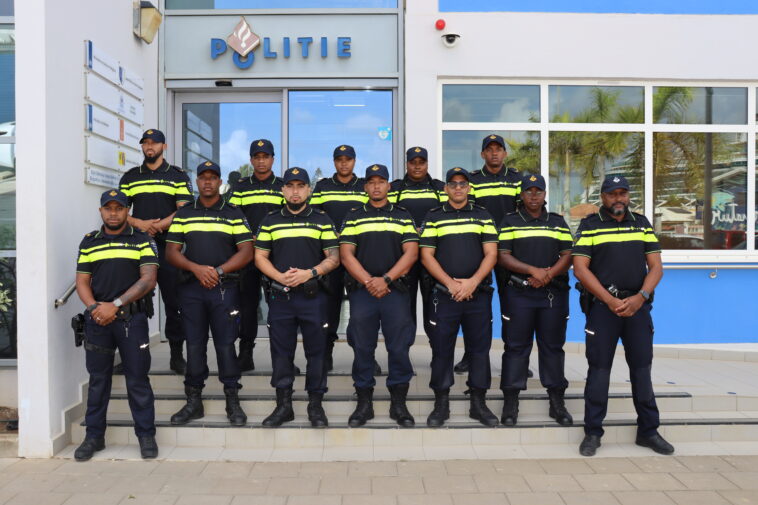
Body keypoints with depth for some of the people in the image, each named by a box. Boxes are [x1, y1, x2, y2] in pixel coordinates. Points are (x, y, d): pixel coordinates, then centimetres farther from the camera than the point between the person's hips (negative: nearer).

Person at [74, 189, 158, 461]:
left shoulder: (142, 240, 3)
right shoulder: (89, 242, 12)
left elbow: (148, 279, -7)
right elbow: (82, 282, 9)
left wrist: (115, 305, -14)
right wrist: (95, 308, -10)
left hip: (132, 318, -2)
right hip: (97, 319, 3)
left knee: (138, 379, 2)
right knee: (98, 378, 10)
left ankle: (146, 435, 12)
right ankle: (94, 436, 22)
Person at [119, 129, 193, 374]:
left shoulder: (178, 176, 7)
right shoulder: (130, 177, 15)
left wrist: (157, 226, -15)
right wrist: (139, 223, -9)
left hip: (168, 246, -2)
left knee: (174, 301, 0)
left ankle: (177, 355, 8)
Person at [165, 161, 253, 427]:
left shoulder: (234, 213, 6)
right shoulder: (183, 214, 11)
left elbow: (246, 252, -1)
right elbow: (171, 252, 7)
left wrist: (219, 270, -11)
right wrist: (197, 269, -9)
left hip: (225, 288, -2)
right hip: (191, 288, 2)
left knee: (225, 344, -1)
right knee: (194, 345, 7)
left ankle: (233, 401, 10)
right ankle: (194, 402, 18)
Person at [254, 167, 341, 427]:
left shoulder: (322, 219, 7)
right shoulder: (270, 220, 11)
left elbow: (333, 257, 1)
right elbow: (260, 256, 8)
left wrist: (310, 273, -14)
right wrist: (280, 276, -9)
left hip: (313, 296, -1)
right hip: (279, 296, 2)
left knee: (316, 350, 3)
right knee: (281, 351, 7)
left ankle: (315, 405, 16)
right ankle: (283, 405, 19)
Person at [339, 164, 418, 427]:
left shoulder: (403, 216, 11)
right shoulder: (353, 217, 11)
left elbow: (411, 253, 1)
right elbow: (346, 254, 2)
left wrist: (385, 280, -10)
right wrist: (368, 282, -10)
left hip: (395, 290, 0)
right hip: (361, 290, 0)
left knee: (399, 347, 0)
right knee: (362, 348, 3)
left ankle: (399, 404, 12)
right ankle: (364, 403, 14)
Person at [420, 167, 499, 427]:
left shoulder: (483, 215, 10)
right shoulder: (433, 217, 7)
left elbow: (491, 254, 3)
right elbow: (426, 255, 1)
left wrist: (472, 282, -11)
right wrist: (450, 283, -10)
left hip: (478, 294, 1)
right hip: (444, 295, -1)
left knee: (479, 348, 6)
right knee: (441, 348, 3)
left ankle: (479, 403, 18)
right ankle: (441, 403, 16)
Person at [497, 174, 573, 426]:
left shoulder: (558, 222, 12)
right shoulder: (509, 221, 5)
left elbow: (567, 255, 5)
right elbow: (502, 256, -4)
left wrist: (548, 275, -12)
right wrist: (533, 270, -15)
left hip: (554, 293, 2)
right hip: (519, 292, -2)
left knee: (553, 346, 7)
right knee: (516, 346, 0)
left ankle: (557, 401, 17)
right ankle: (510, 403, 7)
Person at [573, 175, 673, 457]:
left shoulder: (642, 224, 12)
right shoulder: (589, 225, 2)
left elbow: (656, 267, 7)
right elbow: (580, 269, -6)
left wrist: (640, 297, -10)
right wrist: (610, 300, -13)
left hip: (637, 304, 3)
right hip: (602, 305, -3)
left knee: (642, 368, 7)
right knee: (599, 369, 1)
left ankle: (648, 430, 20)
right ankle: (592, 432, 10)